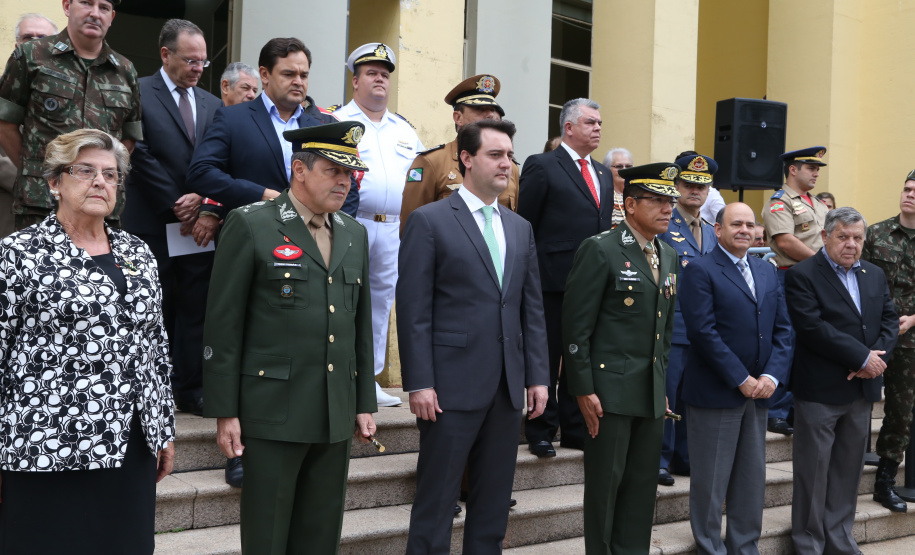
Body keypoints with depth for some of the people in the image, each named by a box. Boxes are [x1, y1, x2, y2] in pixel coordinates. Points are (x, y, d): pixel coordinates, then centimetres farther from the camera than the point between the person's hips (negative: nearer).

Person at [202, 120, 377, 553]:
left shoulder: (354, 235, 13)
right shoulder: (250, 225, -6)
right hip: (274, 413, -5)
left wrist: (364, 404, 14)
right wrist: (224, 411, -10)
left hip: (336, 418, 6)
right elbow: (222, 324, -7)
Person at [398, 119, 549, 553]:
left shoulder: (520, 228, 14)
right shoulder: (429, 220, -4)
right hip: (452, 385, -6)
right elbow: (414, 310, -8)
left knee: (494, 503, 12)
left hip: (508, 387, 6)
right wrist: (419, 383, -13)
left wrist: (537, 376, 7)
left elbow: (532, 308, 14)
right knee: (435, 502, 1)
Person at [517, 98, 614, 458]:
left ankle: (575, 429, 22)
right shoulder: (542, 167, -4)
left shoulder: (604, 174, 17)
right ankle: (541, 432, 13)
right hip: (553, 280, -6)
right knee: (547, 359, 3)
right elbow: (525, 226, -6)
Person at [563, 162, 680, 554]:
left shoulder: (669, 256, 13)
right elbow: (576, 325, -12)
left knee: (643, 485, 11)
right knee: (605, 482, 3)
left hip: (652, 393, 7)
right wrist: (583, 389, -15)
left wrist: (663, 382, 15)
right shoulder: (600, 250, -10)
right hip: (611, 389, -7)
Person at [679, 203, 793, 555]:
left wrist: (772, 375, -6)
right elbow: (704, 331, -16)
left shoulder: (767, 272, 13)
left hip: (758, 393, 6)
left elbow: (782, 329, 9)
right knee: (710, 482, 3)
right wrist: (741, 380, -16)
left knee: (752, 480, 13)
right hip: (714, 393, -6)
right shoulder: (699, 271, -8)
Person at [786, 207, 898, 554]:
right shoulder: (802, 275, -9)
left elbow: (889, 319, 10)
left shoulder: (875, 275, 13)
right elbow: (812, 328, -19)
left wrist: (877, 357, -10)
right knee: (813, 471, 2)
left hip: (862, 388, 6)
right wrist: (862, 357, -17)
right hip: (820, 391, -6)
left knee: (849, 470, 13)